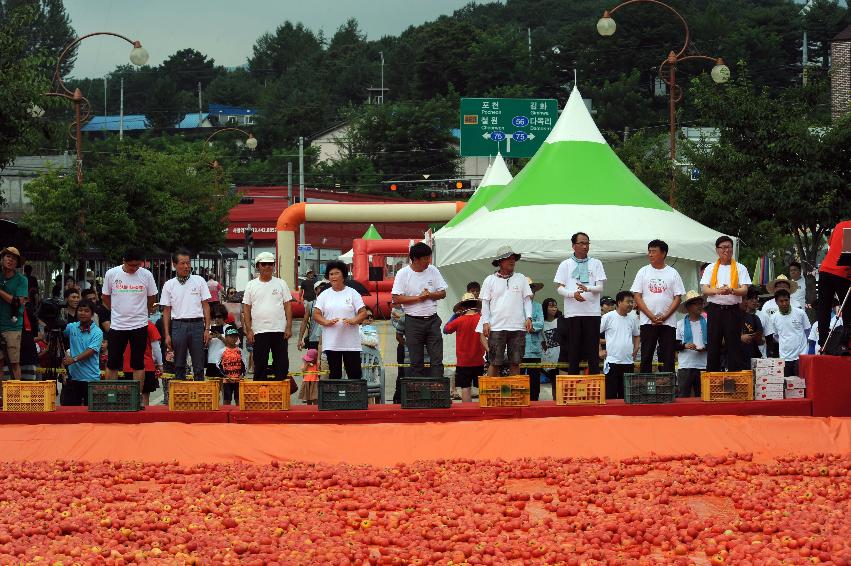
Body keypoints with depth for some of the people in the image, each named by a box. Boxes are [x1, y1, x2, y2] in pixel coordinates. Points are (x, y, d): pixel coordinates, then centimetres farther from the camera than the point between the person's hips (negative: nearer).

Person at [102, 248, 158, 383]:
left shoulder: (146, 275, -4)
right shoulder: (111, 274, -4)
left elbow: (151, 297, 11)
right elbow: (106, 298, 9)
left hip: (139, 325, 0)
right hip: (117, 325, 0)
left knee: (138, 364, 4)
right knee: (112, 364, 5)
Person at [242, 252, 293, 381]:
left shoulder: (281, 283, 7)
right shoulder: (251, 285, 6)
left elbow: (288, 306, 6)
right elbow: (246, 309, 6)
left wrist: (289, 327, -3)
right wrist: (248, 330, -2)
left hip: (280, 331, 0)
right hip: (259, 331, 0)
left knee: (282, 365, 1)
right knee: (260, 366, 3)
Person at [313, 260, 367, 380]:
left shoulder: (352, 293, 4)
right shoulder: (324, 295, 9)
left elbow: (363, 313, 1)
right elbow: (316, 314, 3)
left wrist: (353, 321, -19)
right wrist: (326, 322, -17)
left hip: (351, 342, -2)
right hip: (331, 342, 2)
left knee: (354, 374, -3)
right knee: (334, 374, 4)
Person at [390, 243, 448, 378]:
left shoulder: (433, 271, 6)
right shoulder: (403, 274, -5)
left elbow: (442, 293, 8)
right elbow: (396, 299, -11)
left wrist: (429, 295, -12)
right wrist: (419, 297, -15)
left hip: (432, 320, 3)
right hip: (413, 322, -3)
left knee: (437, 360, -2)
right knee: (416, 362, 3)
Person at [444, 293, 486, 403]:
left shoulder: (459, 321, -10)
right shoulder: (481, 319, -7)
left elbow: (446, 329, 4)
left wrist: (455, 315, 10)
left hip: (463, 362, -2)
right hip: (479, 361, 2)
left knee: (465, 388, 0)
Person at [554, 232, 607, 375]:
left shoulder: (596, 264, 10)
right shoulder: (565, 265, 9)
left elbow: (600, 288, 2)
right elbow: (559, 288, 4)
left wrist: (587, 288, -19)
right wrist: (573, 294, -16)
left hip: (592, 312, 0)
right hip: (572, 313, 0)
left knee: (593, 350, 0)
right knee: (573, 350, 1)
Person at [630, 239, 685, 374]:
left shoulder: (672, 273, 6)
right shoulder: (643, 272, 6)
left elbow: (678, 298, 2)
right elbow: (637, 297, 1)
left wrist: (664, 316, -11)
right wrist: (652, 316, -10)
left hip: (668, 322, 0)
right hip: (647, 321, 0)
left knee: (668, 358, 0)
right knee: (646, 357, 0)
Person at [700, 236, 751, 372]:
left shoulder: (740, 268, 8)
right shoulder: (710, 269, 12)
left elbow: (744, 290, -2)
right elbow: (704, 289, 1)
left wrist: (731, 290, -22)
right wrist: (718, 290, -19)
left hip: (733, 309, -1)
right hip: (715, 309, 1)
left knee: (734, 345, -2)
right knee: (713, 345, 2)